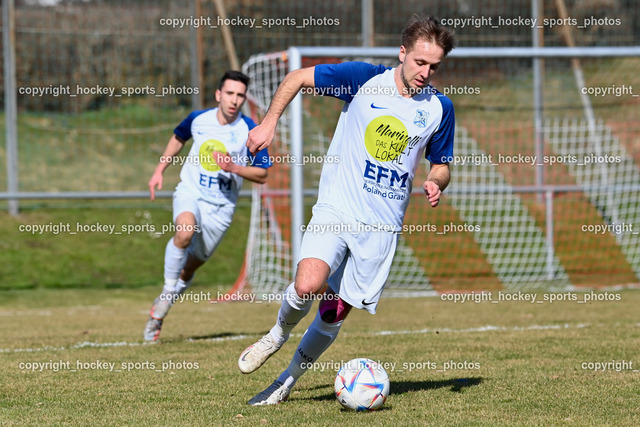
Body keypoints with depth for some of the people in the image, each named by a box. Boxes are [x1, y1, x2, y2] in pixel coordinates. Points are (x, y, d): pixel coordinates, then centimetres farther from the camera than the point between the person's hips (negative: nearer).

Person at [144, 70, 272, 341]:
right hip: (190, 192, 0)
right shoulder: (198, 119, -3)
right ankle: (167, 292, -16)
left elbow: (261, 175, -6)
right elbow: (178, 138, 20)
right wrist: (160, 170, 15)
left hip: (220, 206, 0)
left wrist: (234, 167, -22)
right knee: (186, 231, -34)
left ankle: (158, 312, 32)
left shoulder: (250, 131, -10)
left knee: (190, 267, 7)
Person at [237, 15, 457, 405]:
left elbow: (441, 165, 15)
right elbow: (297, 78, 4)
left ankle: (287, 381, 21)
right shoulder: (364, 79, -5)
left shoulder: (440, 108, 2)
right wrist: (270, 123, -6)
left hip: (382, 225, 2)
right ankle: (278, 335, 7)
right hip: (336, 208, -2)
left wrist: (435, 183, -8)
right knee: (308, 286, -25)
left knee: (335, 314, 2)